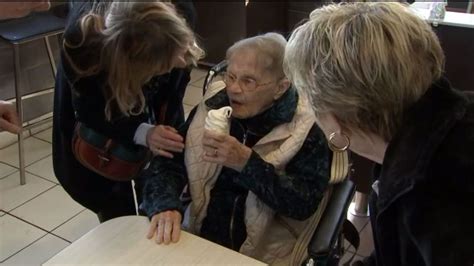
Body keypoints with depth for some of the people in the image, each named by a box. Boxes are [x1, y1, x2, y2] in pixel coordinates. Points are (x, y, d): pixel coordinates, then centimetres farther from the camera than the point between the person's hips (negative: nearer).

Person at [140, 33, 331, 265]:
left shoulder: (307, 129, -9)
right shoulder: (212, 107, 1)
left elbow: (305, 204, -16)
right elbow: (167, 163, -1)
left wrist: (247, 162, -25)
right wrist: (165, 206, -20)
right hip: (198, 240, 2)